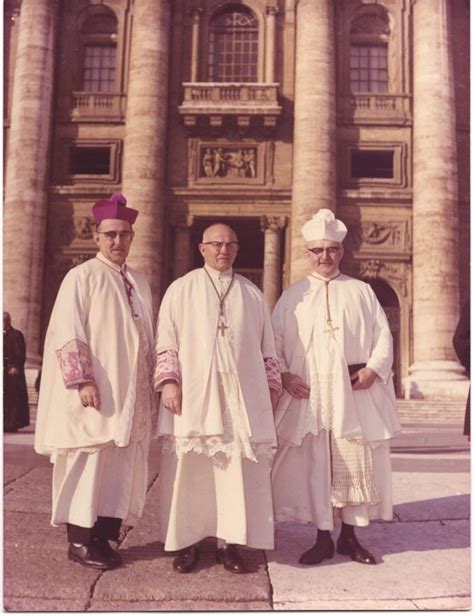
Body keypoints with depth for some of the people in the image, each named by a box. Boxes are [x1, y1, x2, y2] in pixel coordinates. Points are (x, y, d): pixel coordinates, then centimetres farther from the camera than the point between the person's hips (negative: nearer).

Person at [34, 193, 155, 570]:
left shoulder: (140, 283, 14)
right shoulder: (82, 277, -4)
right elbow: (68, 333, -12)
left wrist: (149, 384, 12)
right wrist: (83, 380, -20)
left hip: (130, 392, 6)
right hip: (94, 391, -6)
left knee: (121, 463, 7)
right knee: (87, 460, -1)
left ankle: (104, 535, 18)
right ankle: (80, 541, 11)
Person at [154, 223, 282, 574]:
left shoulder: (252, 294, 15)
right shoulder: (182, 289, 9)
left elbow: (267, 345, 16)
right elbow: (166, 340, 3)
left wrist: (272, 385, 9)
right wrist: (169, 381, -8)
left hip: (242, 396, 2)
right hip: (193, 395, -2)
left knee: (239, 469, 0)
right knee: (190, 468, 0)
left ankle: (230, 542, 10)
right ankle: (187, 541, 11)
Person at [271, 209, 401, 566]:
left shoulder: (361, 291, 11)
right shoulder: (293, 296, 10)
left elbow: (383, 335, 6)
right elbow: (273, 340, 6)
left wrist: (374, 368, -10)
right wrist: (283, 374, -9)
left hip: (355, 393, 1)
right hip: (308, 394, 0)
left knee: (356, 464, 4)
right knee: (313, 465, 2)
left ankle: (350, 536, 19)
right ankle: (323, 538, 15)